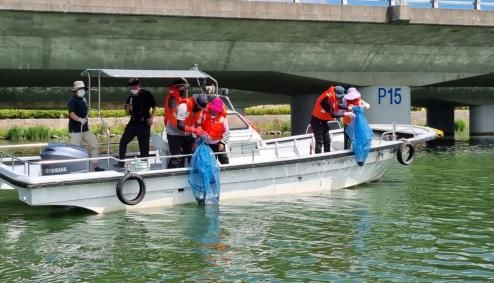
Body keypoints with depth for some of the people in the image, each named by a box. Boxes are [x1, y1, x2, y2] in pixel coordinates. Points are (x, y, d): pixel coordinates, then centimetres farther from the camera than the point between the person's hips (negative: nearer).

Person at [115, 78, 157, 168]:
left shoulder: (147, 94, -5)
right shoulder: (130, 97, 8)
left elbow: (154, 107, -1)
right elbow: (127, 112, 16)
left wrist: (152, 117, -12)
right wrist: (128, 108, -7)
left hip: (144, 123, -4)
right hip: (133, 122, 4)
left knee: (144, 145, -1)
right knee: (123, 141, -3)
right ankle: (121, 162, 5)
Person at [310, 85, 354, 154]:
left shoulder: (332, 97, -2)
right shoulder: (327, 99, -30)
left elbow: (337, 106, 10)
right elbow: (332, 114, -30)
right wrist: (345, 114, -27)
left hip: (323, 121, 9)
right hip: (317, 121, -9)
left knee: (327, 140, 12)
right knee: (319, 142, -9)